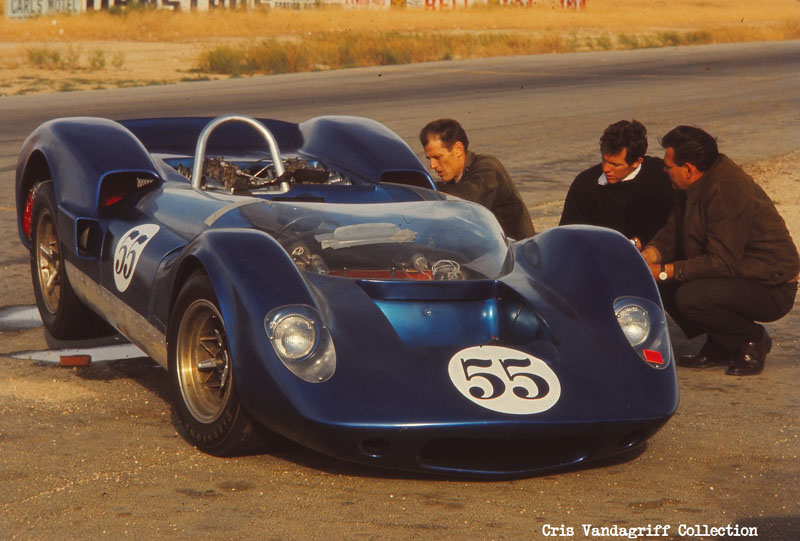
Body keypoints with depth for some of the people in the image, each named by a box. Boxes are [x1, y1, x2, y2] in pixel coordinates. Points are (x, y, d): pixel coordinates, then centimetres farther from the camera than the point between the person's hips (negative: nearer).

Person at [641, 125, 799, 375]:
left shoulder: (728, 191, -27)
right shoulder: (703, 183, 3)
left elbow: (722, 263, -28)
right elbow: (672, 232, 7)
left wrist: (663, 271, -26)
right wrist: (647, 257, -13)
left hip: (771, 290, -10)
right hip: (738, 274, 10)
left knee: (690, 296, -30)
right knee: (664, 285, -1)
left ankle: (753, 339, -5)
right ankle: (719, 346, 9)